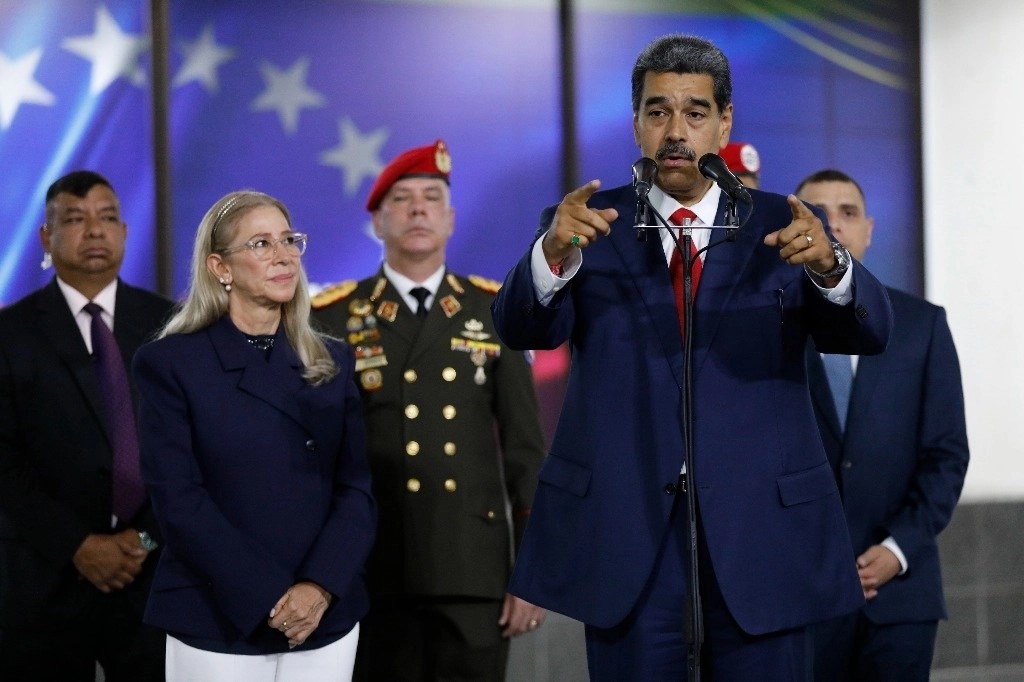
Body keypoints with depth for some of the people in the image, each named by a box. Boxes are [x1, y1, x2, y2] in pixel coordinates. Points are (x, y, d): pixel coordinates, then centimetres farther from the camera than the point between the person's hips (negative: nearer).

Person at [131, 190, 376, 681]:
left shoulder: (332, 364, 10)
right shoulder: (170, 364, -2)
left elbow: (356, 489, 3)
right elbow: (178, 499, -9)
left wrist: (319, 588, -13)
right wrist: (269, 600, -15)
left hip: (326, 621, 3)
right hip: (217, 625, -3)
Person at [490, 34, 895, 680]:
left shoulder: (783, 227, 7)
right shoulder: (589, 224, 6)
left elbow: (868, 332, -7)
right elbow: (524, 329, -9)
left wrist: (829, 266, -29)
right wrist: (554, 254, -31)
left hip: (762, 533, 1)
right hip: (624, 536, 0)